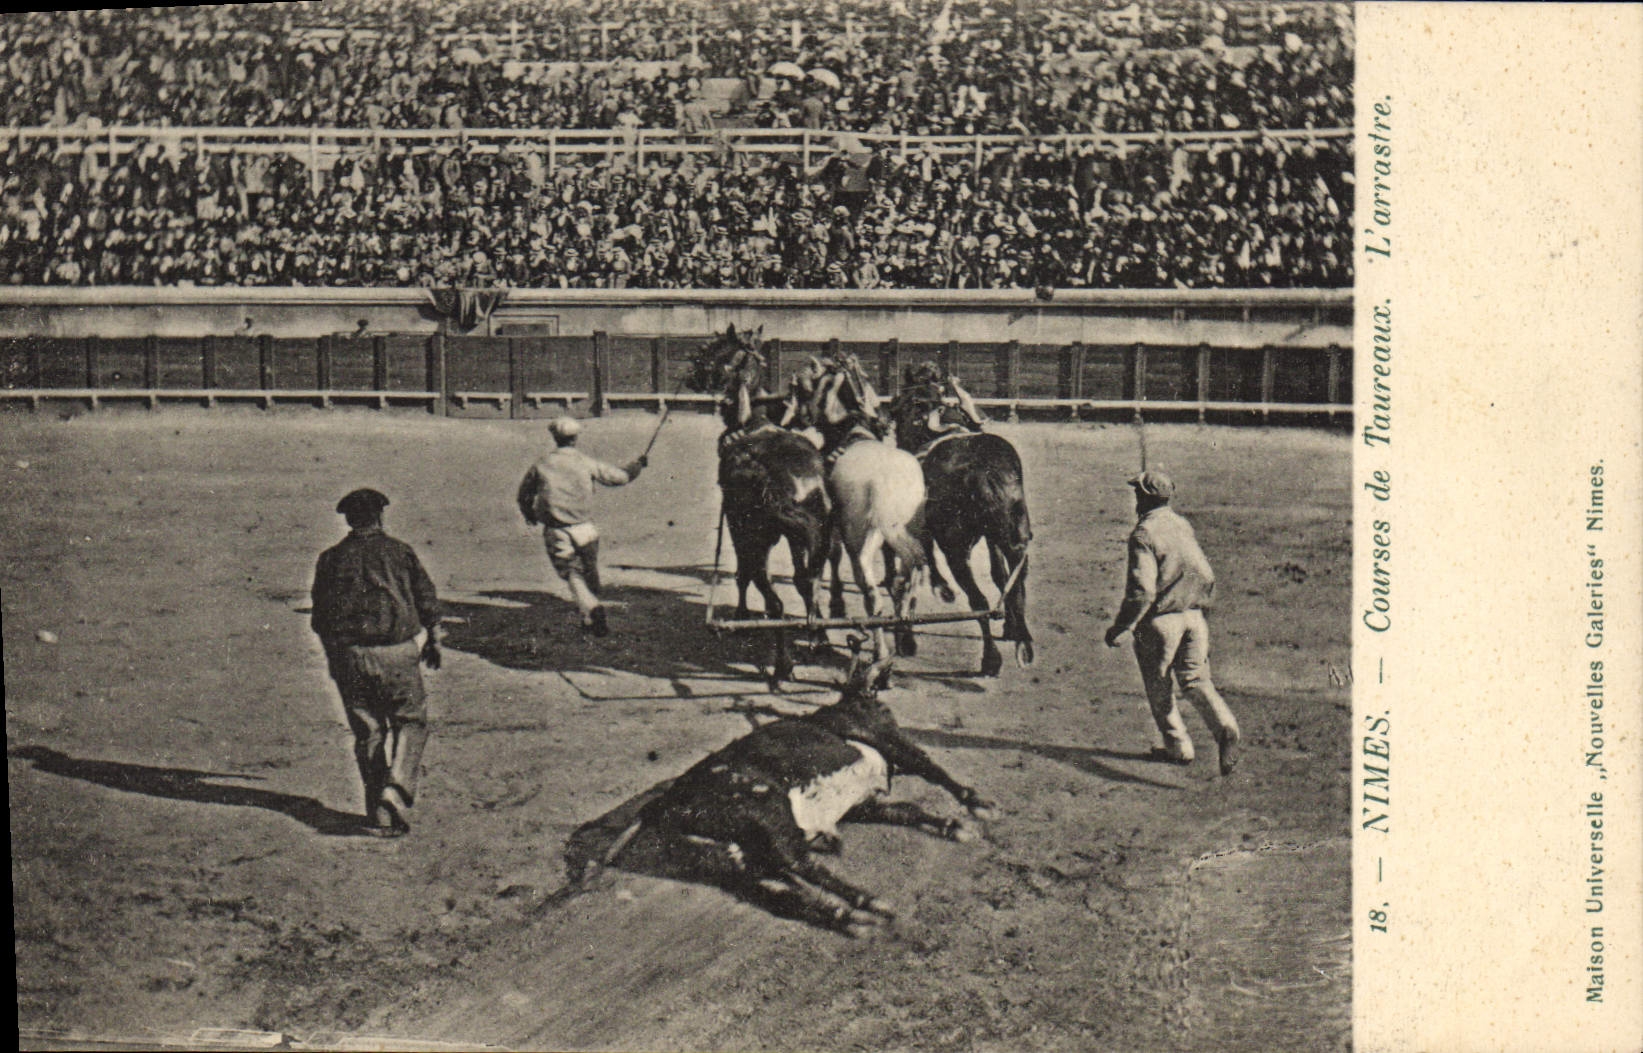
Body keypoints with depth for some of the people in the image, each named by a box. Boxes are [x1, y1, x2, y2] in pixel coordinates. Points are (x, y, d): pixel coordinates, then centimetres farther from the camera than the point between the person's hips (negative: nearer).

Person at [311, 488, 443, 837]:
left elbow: (320, 617, 10)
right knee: (411, 721, 13)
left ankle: (379, 816, 11)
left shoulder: (331, 559, 7)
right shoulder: (399, 551, 2)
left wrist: (333, 658, 22)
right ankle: (397, 788, -8)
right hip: (396, 652, -2)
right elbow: (427, 601, 5)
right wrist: (433, 641, 20)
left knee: (368, 733, 10)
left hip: (348, 655, 2)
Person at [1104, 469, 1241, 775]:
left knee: (1159, 689, 11)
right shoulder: (1183, 524, 10)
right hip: (1193, 617, 6)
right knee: (1196, 680, 6)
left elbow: (1142, 591, -21)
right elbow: (1207, 576, 16)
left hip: (1159, 621, -6)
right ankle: (1224, 727, -18)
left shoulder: (1143, 534, -14)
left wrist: (1119, 629, -15)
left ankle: (1179, 747, 19)